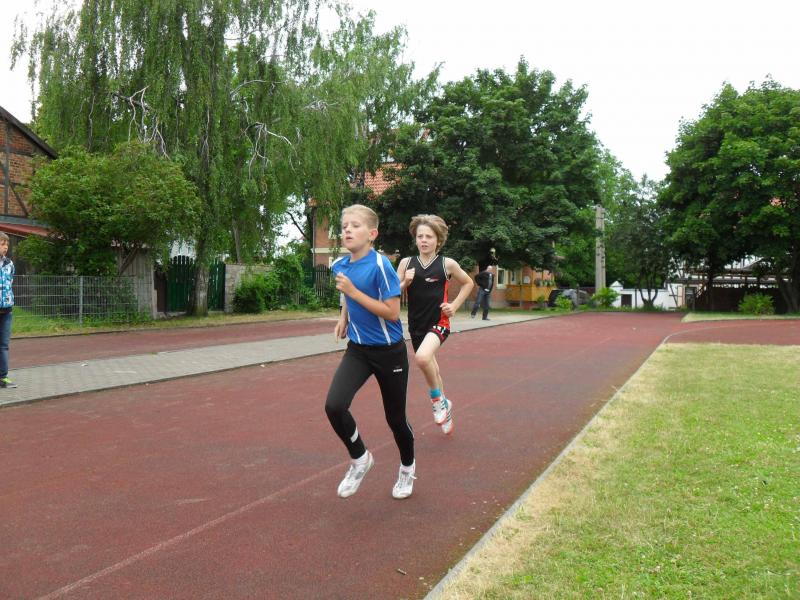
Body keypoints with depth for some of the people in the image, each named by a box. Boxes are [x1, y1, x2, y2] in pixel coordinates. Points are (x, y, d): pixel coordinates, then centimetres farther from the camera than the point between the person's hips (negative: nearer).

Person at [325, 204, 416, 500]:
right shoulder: (340, 266, -1)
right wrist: (344, 317, 7)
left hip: (389, 352, -4)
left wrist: (354, 292, -25)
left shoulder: (381, 265, -20)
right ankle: (360, 458, 9)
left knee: (395, 417, 9)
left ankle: (407, 469, 38)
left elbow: (392, 313, -23)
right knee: (334, 405, -17)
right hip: (357, 350, 5)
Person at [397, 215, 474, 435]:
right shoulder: (406, 263, -1)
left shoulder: (447, 264, -5)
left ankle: (438, 399, -4)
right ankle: (444, 405, 43)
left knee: (422, 357, -30)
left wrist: (455, 305, 0)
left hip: (438, 322, -4)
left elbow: (468, 283, 11)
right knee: (430, 367, 17)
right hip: (416, 325, 4)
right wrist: (405, 282, -16)